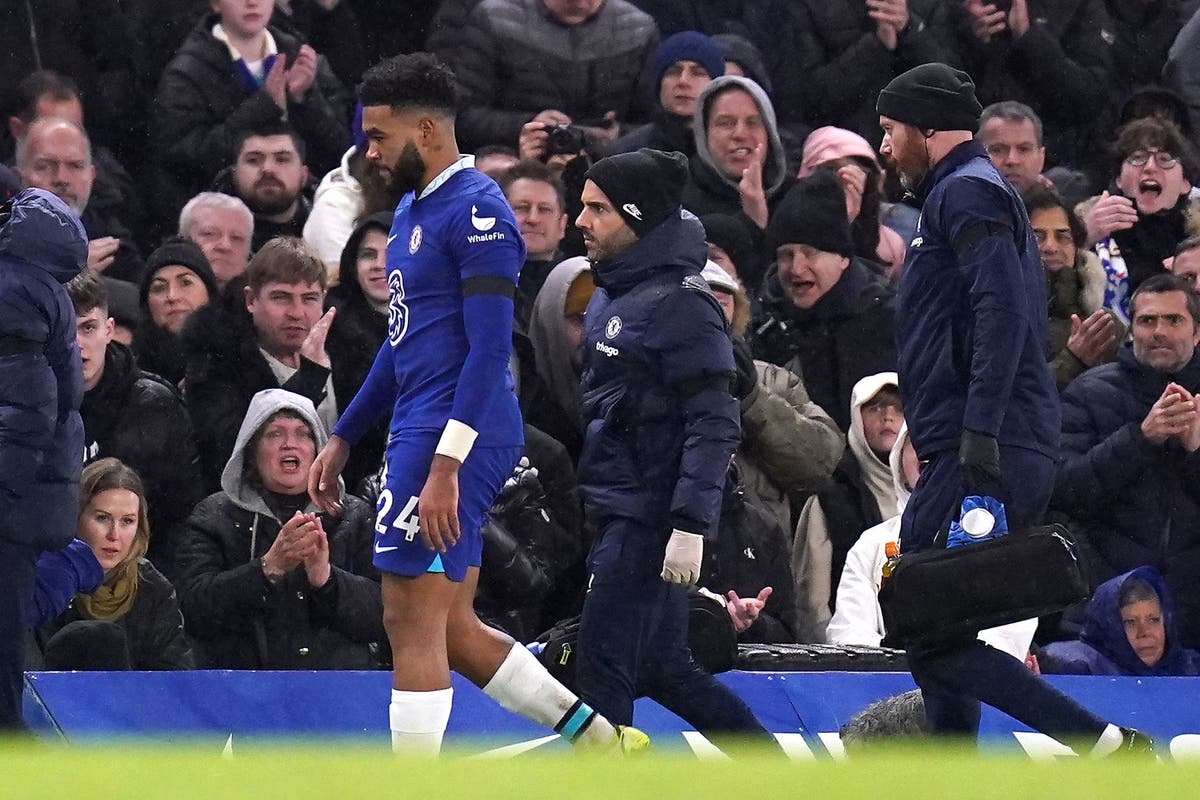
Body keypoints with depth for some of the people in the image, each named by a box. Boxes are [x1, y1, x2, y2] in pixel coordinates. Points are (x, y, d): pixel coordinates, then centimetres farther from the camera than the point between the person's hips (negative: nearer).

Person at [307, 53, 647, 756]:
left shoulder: (476, 210, -12)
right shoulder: (413, 209, 19)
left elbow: (490, 349, -19)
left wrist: (445, 464, -24)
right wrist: (343, 439, 27)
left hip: (454, 435, -10)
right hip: (423, 434, 10)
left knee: (413, 624, -9)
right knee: (450, 630, 12)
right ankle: (603, 740, 18)